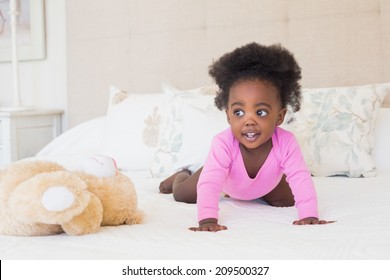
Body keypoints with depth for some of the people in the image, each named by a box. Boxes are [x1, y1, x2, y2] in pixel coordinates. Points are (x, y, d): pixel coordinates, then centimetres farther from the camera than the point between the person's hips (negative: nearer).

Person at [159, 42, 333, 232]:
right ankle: (182, 175, 44)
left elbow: (301, 179, -44)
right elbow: (210, 183, -53)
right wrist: (207, 220, -64)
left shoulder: (286, 142, -43)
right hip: (226, 176, -1)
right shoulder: (223, 143, -48)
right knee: (182, 195, 4)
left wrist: (309, 216, -55)